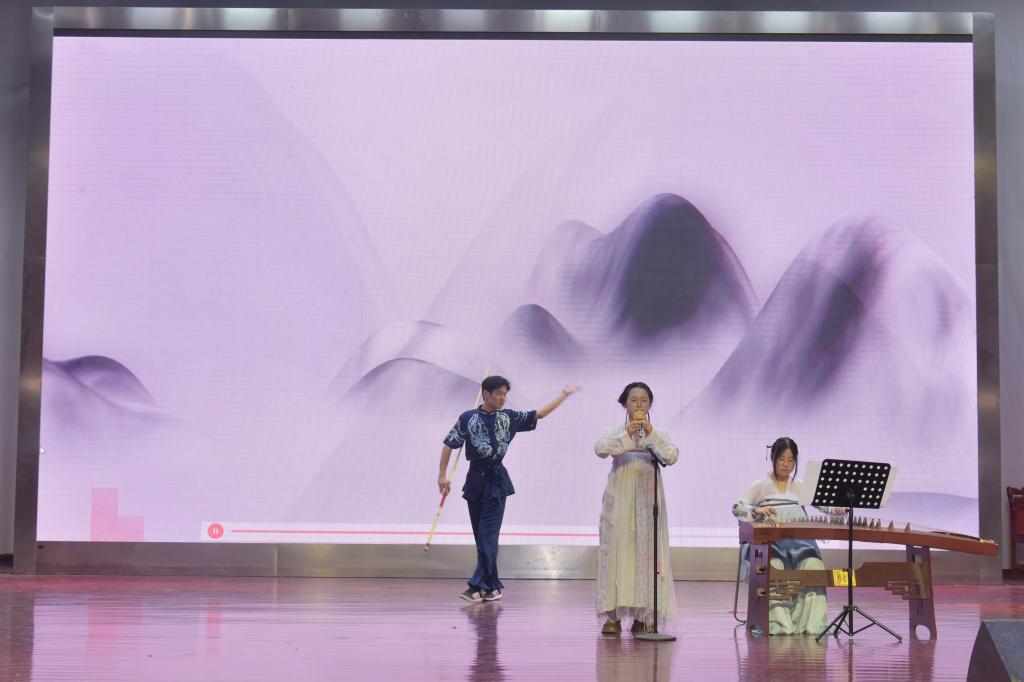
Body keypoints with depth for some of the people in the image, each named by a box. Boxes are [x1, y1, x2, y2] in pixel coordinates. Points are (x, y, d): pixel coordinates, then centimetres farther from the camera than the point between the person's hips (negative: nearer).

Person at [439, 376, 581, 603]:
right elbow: (449, 444, 1)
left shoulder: (509, 417, 6)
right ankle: (492, 586, 11)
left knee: (488, 534, -9)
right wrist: (442, 475, -3)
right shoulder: (468, 418, 0)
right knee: (481, 536, 4)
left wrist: (564, 395, 13)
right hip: (476, 479, 0)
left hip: (497, 480, 0)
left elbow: (539, 414, 13)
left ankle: (480, 585, -11)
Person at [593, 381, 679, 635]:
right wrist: (626, 436, -27)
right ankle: (613, 615, 2)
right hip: (619, 501, -1)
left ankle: (643, 616, 6)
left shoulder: (658, 434, 7)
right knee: (616, 551, -2)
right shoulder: (616, 431, 5)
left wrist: (650, 434, -21)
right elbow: (600, 449, -16)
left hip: (647, 501, 1)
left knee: (647, 554, -1)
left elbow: (672, 456, -12)